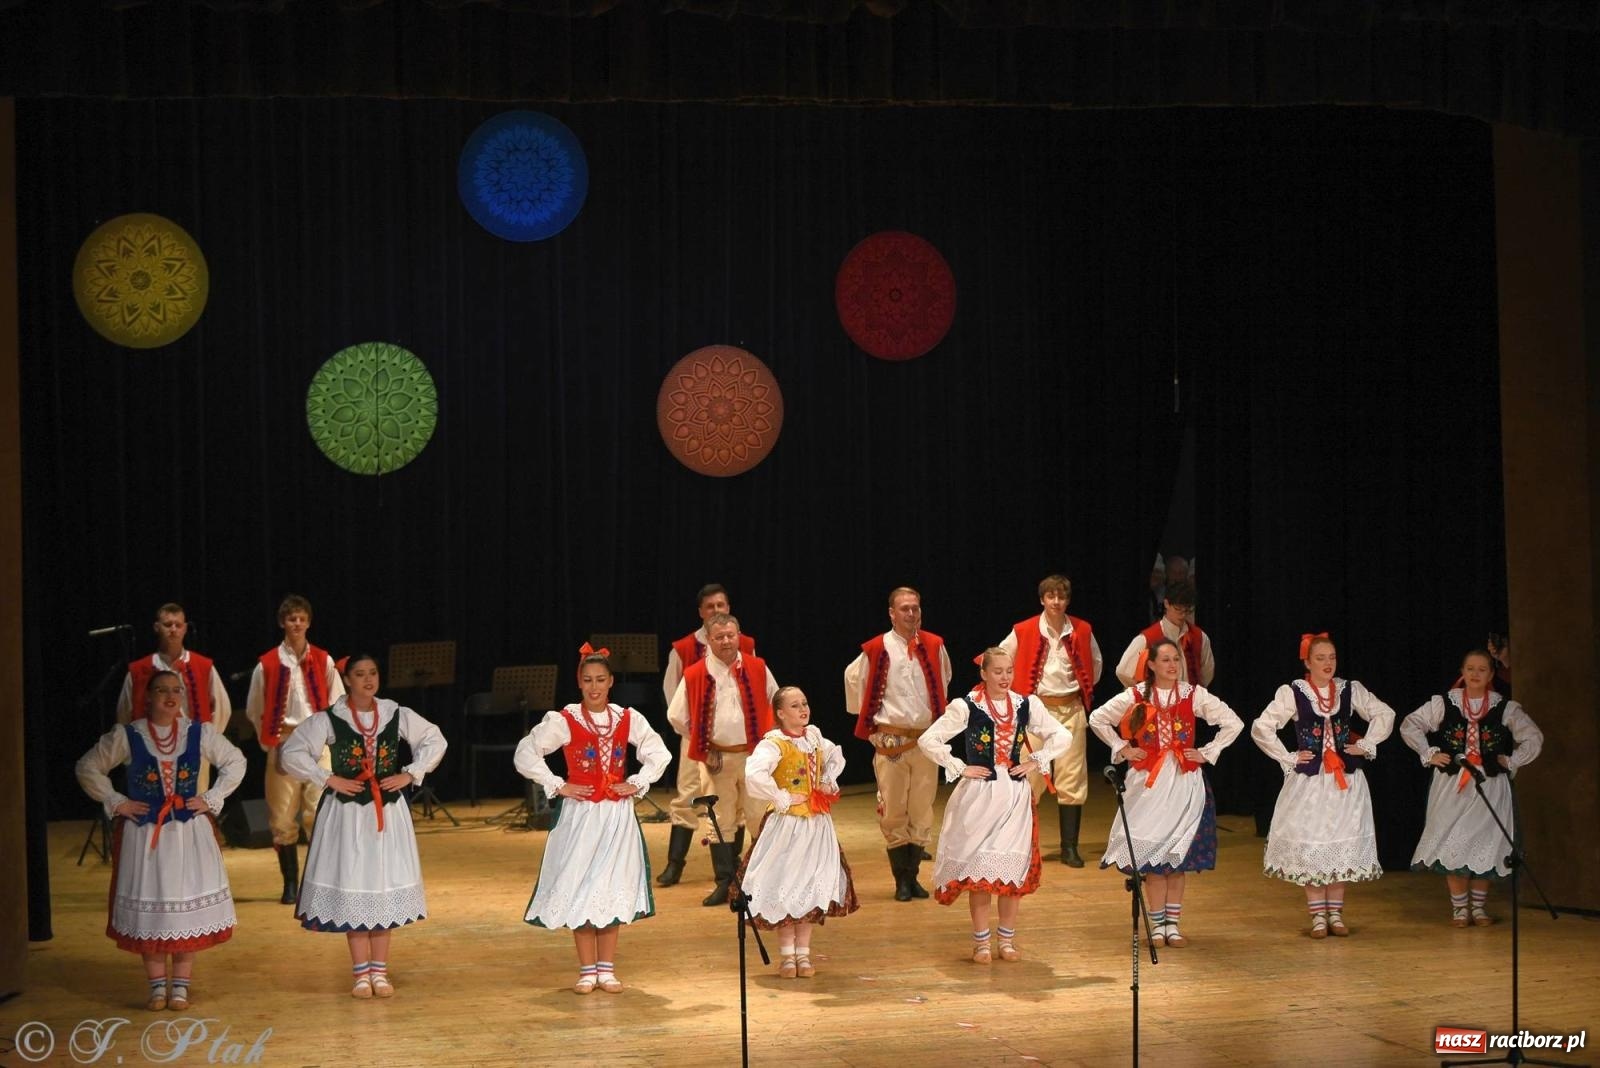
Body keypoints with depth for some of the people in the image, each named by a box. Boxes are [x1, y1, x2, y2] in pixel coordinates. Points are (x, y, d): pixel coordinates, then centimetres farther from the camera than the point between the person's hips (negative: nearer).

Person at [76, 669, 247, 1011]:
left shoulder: (199, 733, 0)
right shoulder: (126, 736, -4)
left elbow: (235, 762, 10)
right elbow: (88, 768, 5)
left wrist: (211, 799, 1)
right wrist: (115, 802, -1)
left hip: (190, 831, 1)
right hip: (143, 832, -1)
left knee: (189, 904, 1)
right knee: (148, 906, 3)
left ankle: (181, 984, 12)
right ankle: (157, 984, 14)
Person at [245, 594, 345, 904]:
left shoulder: (322, 661, 4)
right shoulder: (267, 664, 0)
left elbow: (338, 704, 11)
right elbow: (255, 710, 9)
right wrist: (270, 739, 6)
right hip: (282, 747, 0)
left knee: (320, 815, -6)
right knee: (282, 820, 2)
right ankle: (290, 884, 12)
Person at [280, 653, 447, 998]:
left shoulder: (396, 715, 2)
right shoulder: (329, 720, -6)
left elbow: (435, 741, 12)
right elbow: (291, 753, -7)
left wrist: (410, 775, 1)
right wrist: (328, 779, -11)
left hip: (388, 811, 2)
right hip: (346, 812, -2)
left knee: (386, 888, 4)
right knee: (351, 888, -2)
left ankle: (379, 970, 13)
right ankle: (360, 972, 7)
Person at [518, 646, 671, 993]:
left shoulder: (628, 719, 3)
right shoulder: (563, 721, -5)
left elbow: (660, 754, 12)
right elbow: (525, 754, -6)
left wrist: (637, 784, 1)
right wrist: (557, 786, -9)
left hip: (617, 815, 2)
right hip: (580, 813, -2)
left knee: (614, 889, 4)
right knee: (579, 889, -2)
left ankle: (607, 969, 12)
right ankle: (587, 971, 6)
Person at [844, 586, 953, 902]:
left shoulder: (934, 646, 2)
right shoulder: (876, 650, -7)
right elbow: (853, 679, 8)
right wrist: (866, 720, 11)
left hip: (927, 739, 3)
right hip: (891, 741, -3)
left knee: (923, 810, 6)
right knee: (893, 812, 0)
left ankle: (913, 876, 17)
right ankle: (901, 880, 9)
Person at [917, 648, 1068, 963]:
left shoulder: (1025, 705, 5)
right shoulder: (966, 706, -7)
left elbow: (1061, 736, 14)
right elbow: (928, 740, -10)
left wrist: (1036, 761, 2)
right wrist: (960, 768, -10)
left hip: (1016, 794, 4)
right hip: (979, 795, -3)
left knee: (1015, 866, 4)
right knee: (980, 866, -2)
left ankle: (1007, 939, 16)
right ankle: (981, 941, 8)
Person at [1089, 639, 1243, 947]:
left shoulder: (1193, 695, 1)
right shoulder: (1136, 697, 1)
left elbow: (1233, 723, 5)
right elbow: (1097, 719, 10)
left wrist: (1207, 753, 0)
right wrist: (1122, 748, 3)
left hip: (1184, 780, 1)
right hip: (1148, 780, 0)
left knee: (1180, 854, 1)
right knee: (1152, 854, -3)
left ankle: (1172, 924, 8)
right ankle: (1157, 924, 5)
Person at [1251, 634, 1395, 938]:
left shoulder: (1350, 690, 3)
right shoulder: (1292, 693, -6)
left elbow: (1385, 715, 14)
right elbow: (1261, 728, -7)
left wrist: (1365, 745, 6)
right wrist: (1288, 758, -7)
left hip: (1346, 778, 2)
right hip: (1309, 779, -2)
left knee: (1343, 844, 4)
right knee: (1309, 844, -2)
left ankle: (1335, 913, 14)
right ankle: (1318, 915, 7)